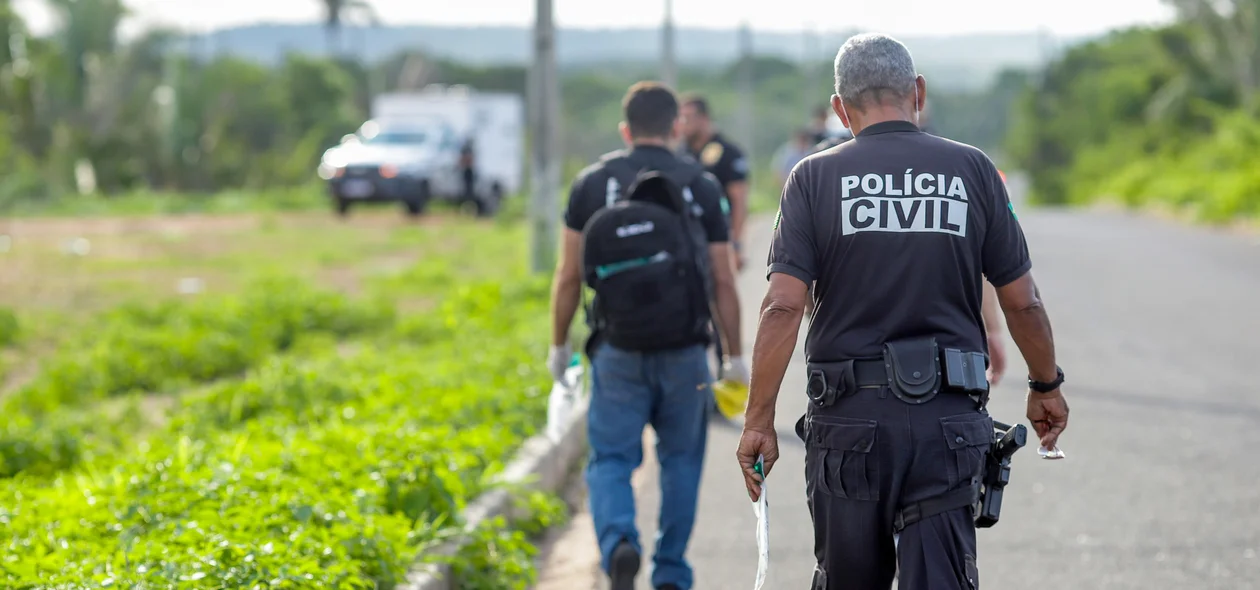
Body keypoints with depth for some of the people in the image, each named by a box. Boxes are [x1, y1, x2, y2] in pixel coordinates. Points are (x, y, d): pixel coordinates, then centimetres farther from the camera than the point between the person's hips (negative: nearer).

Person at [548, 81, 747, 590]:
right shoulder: (701, 186, 1)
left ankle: (618, 541, -23)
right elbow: (723, 283, 1)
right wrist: (735, 357, 10)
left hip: (617, 351, 0)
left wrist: (559, 346, 13)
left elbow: (569, 275, 3)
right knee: (681, 459, 17)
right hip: (684, 349, 0)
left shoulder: (593, 182, 2)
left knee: (611, 459, 5)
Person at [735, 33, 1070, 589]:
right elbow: (1022, 301, 5)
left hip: (848, 418, 0)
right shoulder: (972, 170, 3)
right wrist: (1046, 385, 20)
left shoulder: (815, 177, 0)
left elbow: (783, 306, -9)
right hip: (947, 418, 0)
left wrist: (758, 421, -4)